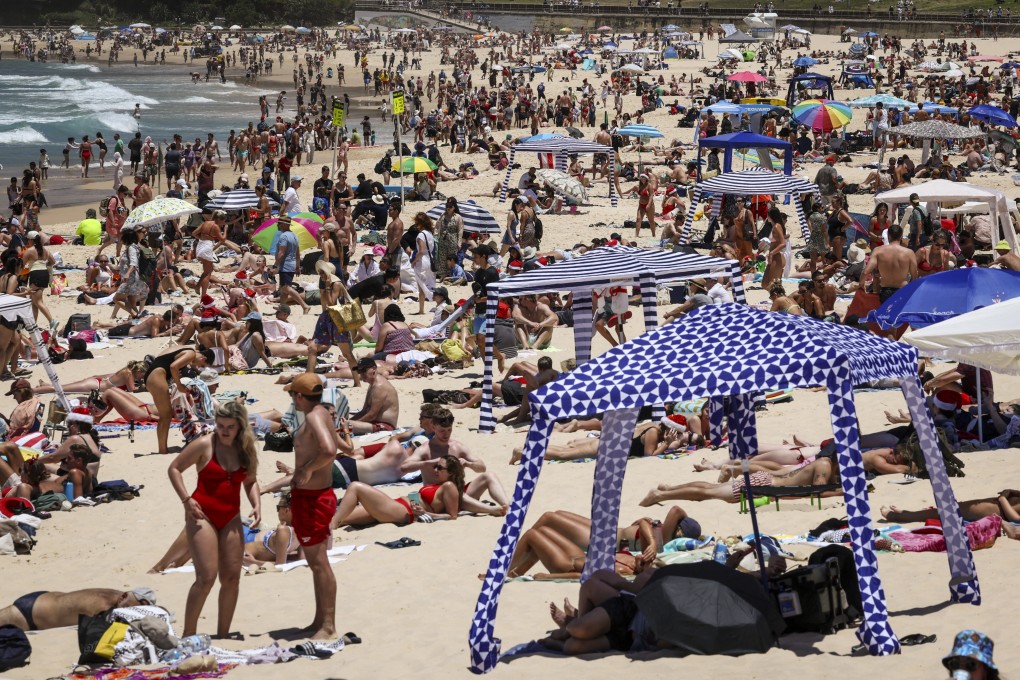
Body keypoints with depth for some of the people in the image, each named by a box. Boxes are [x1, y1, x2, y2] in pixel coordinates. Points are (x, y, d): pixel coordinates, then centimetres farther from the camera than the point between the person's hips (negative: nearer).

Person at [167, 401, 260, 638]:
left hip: (231, 518, 5)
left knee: (231, 577, 4)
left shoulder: (246, 450, 6)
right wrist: (186, 499, -14)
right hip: (203, 514, -5)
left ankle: (223, 635, 16)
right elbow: (174, 468, -2)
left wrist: (256, 505, 0)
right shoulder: (204, 445, -8)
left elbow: (250, 481, 19)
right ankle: (188, 635, -5)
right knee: (207, 576, -14)